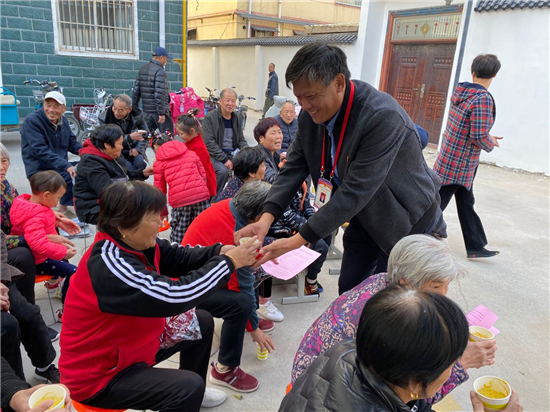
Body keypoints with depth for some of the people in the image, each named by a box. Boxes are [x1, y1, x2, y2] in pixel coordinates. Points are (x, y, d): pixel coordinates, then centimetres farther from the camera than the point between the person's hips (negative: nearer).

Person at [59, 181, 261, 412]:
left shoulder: (136, 243, -7)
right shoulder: (109, 265, -34)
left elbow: (180, 258, 1)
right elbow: (174, 296, -38)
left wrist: (221, 252, -17)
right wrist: (228, 262, -28)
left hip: (130, 345, 9)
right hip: (97, 375, -9)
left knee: (202, 322, 14)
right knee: (189, 386, -25)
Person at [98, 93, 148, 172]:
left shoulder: (137, 115, -7)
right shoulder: (104, 119, -14)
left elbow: (146, 134, 7)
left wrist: (138, 148, -10)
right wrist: (129, 137, -30)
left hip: (132, 151, 3)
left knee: (140, 164, -29)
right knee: (129, 168, -31)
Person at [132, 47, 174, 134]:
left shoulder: (142, 69, 12)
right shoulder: (160, 71, -13)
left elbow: (136, 91, 13)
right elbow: (159, 94, -20)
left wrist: (134, 108, 17)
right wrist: (161, 113, -20)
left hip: (146, 111, 7)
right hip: (158, 110, -7)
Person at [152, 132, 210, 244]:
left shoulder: (158, 163, 12)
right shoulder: (191, 153, 18)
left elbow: (160, 190, 13)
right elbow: (203, 175, 15)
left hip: (179, 201, -2)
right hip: (201, 195, 2)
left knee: (179, 235, 11)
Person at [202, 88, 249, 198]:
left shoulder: (236, 118, 12)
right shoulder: (210, 117, -6)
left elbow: (241, 140, 17)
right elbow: (209, 143, -13)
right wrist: (224, 159, -20)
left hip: (232, 154, 5)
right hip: (214, 155, -5)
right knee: (223, 171, -33)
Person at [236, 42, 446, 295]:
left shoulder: (383, 117, -33)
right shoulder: (311, 116, -11)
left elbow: (355, 191, -35)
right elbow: (293, 169, -7)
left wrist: (298, 240, -33)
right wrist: (266, 219, -23)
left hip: (409, 224, -6)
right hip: (365, 222, 6)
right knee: (347, 293, 14)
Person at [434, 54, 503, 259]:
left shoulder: (460, 92, 4)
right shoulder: (482, 98, -21)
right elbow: (479, 137, -25)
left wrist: (487, 138, 16)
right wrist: (491, 143, -4)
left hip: (449, 159, 9)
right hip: (459, 165, -9)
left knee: (466, 204, 18)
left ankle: (475, 247, 31)